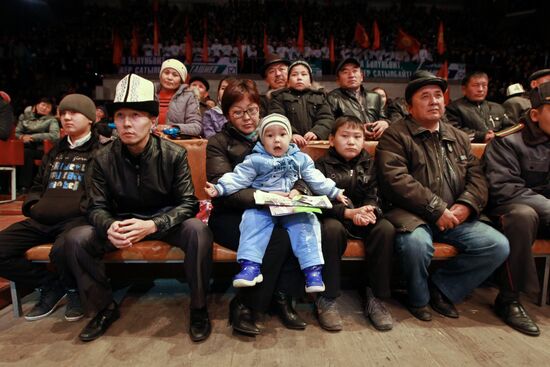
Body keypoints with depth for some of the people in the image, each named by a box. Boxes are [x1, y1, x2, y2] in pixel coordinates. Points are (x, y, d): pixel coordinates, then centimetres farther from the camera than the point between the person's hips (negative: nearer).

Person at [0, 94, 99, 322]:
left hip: (78, 219, -7)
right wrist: (32, 206, 13)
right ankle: (50, 285, 7)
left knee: (62, 251, -37)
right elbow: (37, 185, 32)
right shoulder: (54, 152, 26)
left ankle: (74, 289, -2)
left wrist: (81, 209, -16)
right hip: (41, 220, 8)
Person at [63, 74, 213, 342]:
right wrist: (109, 227, -28)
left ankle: (198, 308, -10)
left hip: (166, 221, -2)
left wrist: (153, 225, -32)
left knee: (198, 230, -33)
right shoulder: (103, 158, -6)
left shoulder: (174, 154, -14)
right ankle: (105, 308, 5)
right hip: (122, 222, 3)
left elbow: (188, 204, -15)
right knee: (75, 239, -19)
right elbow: (97, 207, -2)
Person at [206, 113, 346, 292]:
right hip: (262, 207, -1)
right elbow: (237, 178, -1)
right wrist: (219, 188, -15)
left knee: (306, 222, -21)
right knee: (253, 222, -26)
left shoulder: (301, 158, 13)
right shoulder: (255, 160, 4)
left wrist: (335, 192, 8)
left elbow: (317, 180, 14)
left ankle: (313, 269, -19)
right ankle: (250, 266, -30)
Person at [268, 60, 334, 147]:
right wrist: (291, 134, -20)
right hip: (289, 143, -1)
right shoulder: (280, 96, 16)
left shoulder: (319, 96, 22)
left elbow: (327, 118, 8)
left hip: (316, 142, 1)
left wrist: (316, 132, -13)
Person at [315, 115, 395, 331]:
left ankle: (376, 297, -17)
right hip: (336, 217, -3)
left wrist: (369, 211, -20)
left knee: (386, 229, -28)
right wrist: (349, 213, -22)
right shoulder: (322, 165, 3)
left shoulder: (369, 165, 14)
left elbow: (373, 197, 5)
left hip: (365, 217, 3)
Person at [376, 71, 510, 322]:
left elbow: (476, 176, 14)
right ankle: (418, 298, -1)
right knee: (416, 243, -36)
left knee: (498, 245, -11)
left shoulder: (458, 138, 20)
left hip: (454, 216, 6)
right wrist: (437, 209, -17)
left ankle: (441, 287, 8)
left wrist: (466, 205, -7)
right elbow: (396, 179, -15)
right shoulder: (395, 135, -2)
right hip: (412, 214, -6)